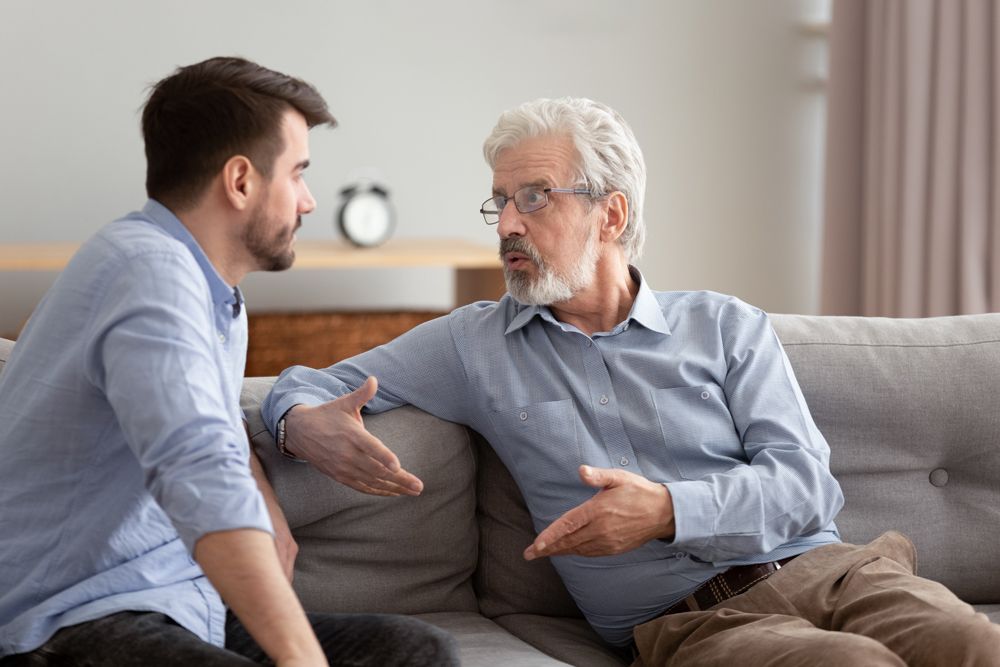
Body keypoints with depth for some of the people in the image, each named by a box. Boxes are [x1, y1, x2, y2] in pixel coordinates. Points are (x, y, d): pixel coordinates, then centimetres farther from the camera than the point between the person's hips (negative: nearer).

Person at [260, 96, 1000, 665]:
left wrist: (670, 511, -13)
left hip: (825, 569, 2)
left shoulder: (728, 327, 15)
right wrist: (307, 424, -8)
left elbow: (807, 481, 4)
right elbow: (314, 385, 18)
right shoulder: (474, 344, 16)